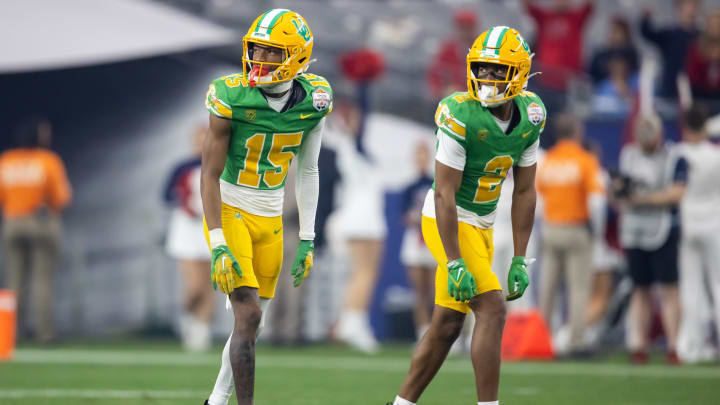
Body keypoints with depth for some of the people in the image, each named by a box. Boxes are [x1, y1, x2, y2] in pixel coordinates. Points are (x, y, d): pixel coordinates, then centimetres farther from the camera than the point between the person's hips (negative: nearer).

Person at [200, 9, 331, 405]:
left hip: (270, 219, 5)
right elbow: (210, 174, -16)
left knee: (252, 322, 10)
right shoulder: (230, 97, -18)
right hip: (228, 212, -5)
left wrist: (307, 240, 6)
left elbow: (307, 172, 7)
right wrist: (218, 245, -22)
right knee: (249, 314, -16)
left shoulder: (313, 100, -5)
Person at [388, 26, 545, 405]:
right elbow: (444, 194, -21)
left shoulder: (529, 117, -3)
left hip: (481, 225, 7)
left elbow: (524, 192, 4)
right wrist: (455, 264, -24)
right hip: (448, 223, -7)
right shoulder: (460, 116, -23)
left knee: (447, 325, 11)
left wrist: (519, 261, 2)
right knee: (492, 310, -16)